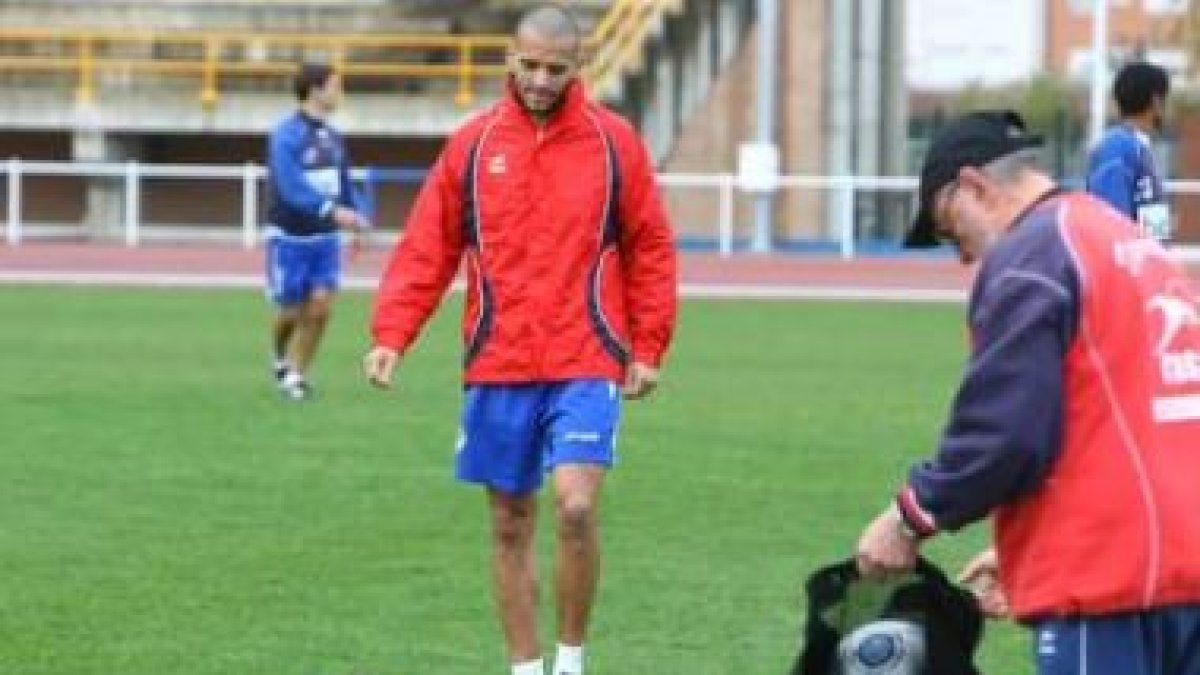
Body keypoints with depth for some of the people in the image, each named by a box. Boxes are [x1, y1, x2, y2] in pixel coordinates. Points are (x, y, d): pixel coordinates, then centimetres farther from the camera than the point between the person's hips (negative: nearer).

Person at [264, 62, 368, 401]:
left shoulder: (332, 138, 7)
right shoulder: (286, 136, -16)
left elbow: (344, 184, 18)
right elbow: (292, 187, -27)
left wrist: (359, 222, 9)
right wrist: (333, 211, -37)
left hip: (325, 237, 5)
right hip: (290, 236, -5)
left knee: (320, 307, -7)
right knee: (292, 312, 4)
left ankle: (296, 374, 7)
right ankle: (280, 359, 33)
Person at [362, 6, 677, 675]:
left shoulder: (615, 142, 2)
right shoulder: (472, 144, 5)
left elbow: (651, 251, 5)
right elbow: (426, 249, 4)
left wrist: (648, 349, 0)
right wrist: (391, 335, -7)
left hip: (586, 366, -2)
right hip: (498, 369, 2)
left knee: (576, 506, -16)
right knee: (511, 526, 7)